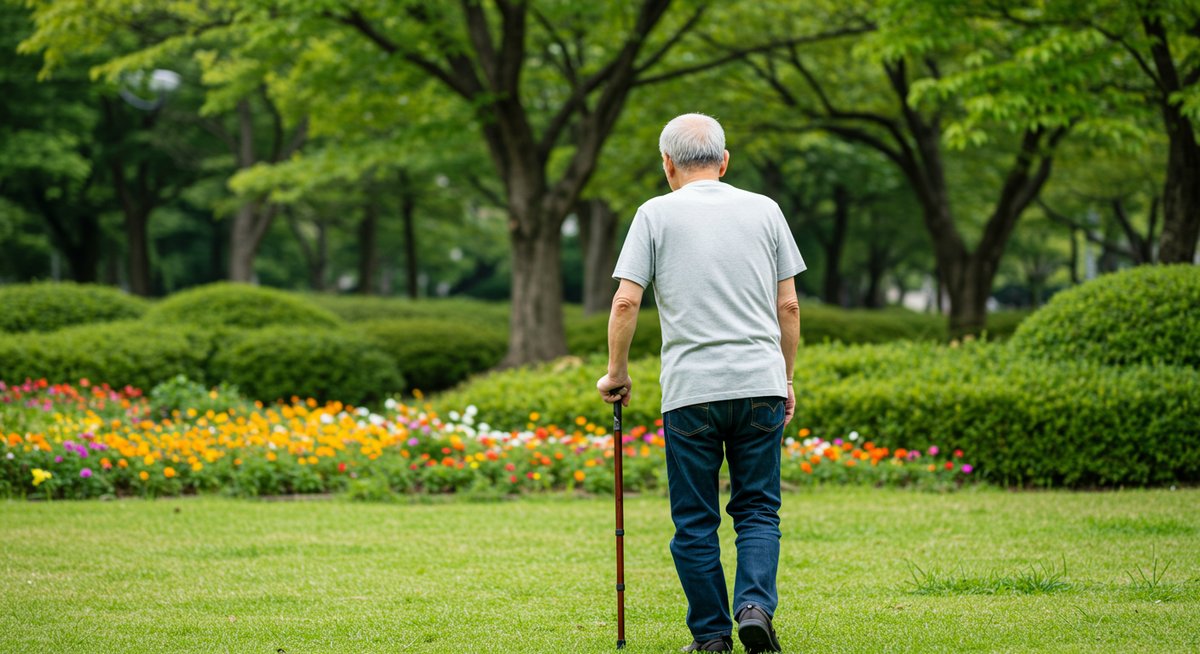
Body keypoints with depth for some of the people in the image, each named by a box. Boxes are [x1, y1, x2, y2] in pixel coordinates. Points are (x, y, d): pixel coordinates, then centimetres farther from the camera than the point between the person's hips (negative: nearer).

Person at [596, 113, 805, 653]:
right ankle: (755, 606, -10)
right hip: (760, 385, 2)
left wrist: (617, 374, 7)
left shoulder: (657, 214, 1)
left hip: (691, 390, -2)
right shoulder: (764, 211, 8)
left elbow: (626, 301, -5)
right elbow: (789, 307, 8)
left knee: (695, 521, 7)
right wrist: (785, 379, 17)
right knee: (758, 510, 10)